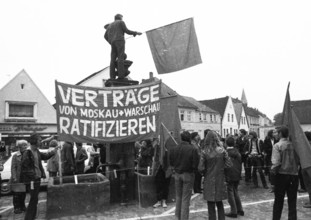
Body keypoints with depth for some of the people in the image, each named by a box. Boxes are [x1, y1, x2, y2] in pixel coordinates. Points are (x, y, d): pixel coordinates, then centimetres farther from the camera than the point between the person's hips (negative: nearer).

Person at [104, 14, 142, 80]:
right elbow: (126, 31, 4)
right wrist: (136, 33, 16)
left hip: (113, 43, 5)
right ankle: (121, 76, -25)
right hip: (120, 41, -5)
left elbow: (106, 36, 19)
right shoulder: (121, 22, 14)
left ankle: (112, 77, -14)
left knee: (113, 60, -3)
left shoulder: (110, 25, 29)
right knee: (120, 59, -14)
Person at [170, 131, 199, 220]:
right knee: (186, 198, 6)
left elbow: (171, 162, 0)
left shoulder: (174, 149, -5)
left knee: (178, 196, 20)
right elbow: (195, 164, -16)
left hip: (177, 174, 4)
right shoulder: (193, 149, -16)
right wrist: (192, 169, 3)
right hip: (188, 174, -4)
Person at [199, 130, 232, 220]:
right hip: (220, 181, 3)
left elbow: (201, 168, -14)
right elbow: (229, 164, -4)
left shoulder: (205, 152, -13)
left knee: (211, 206, 9)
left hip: (209, 182, -2)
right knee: (220, 204, 20)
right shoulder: (222, 150, -7)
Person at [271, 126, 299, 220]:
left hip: (282, 174, -3)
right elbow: (298, 160, 1)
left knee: (278, 200, 11)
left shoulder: (277, 145, -11)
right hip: (294, 174, 3)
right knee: (292, 201, 12)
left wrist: (273, 171, -1)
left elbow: (276, 163, -17)